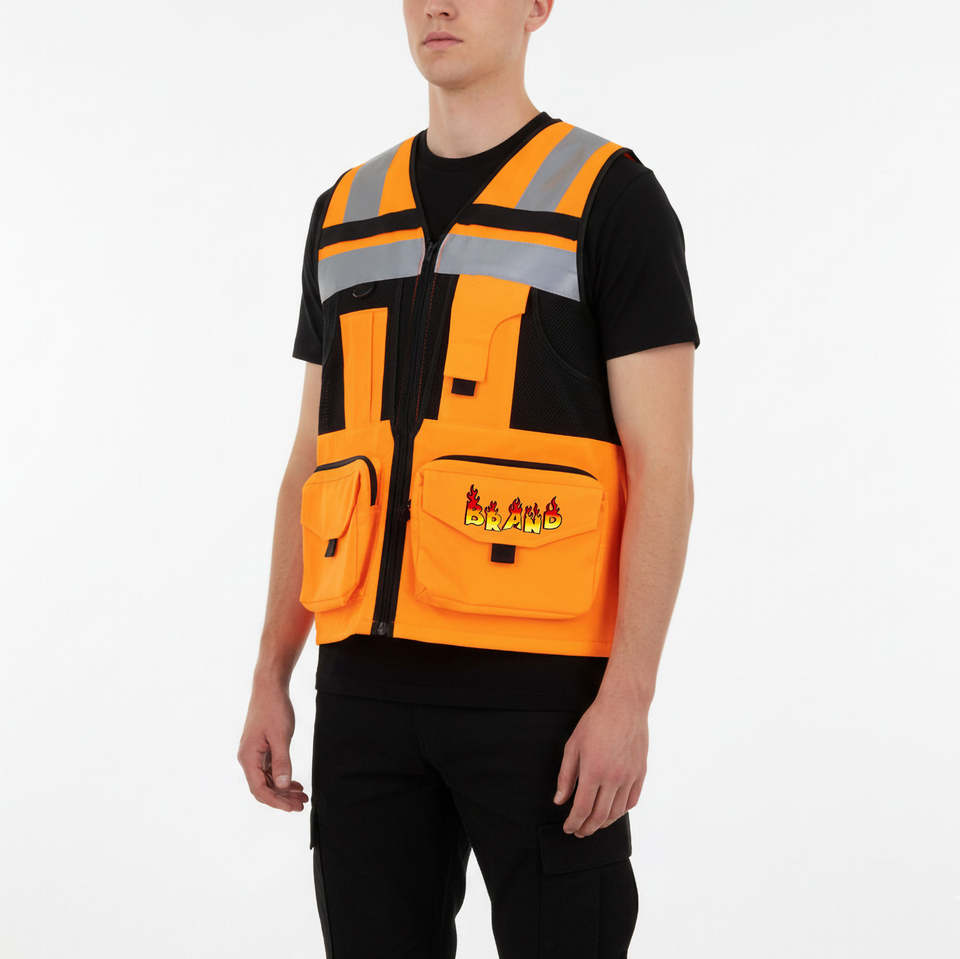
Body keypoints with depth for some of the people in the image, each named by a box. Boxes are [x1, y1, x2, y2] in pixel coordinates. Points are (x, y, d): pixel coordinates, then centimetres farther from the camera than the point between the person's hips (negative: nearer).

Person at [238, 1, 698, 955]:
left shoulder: (611, 198, -3)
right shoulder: (347, 214, 14)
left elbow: (662, 467, -8)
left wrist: (629, 698, -17)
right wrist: (270, 679, 11)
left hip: (542, 685, -5)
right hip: (372, 683, 5)